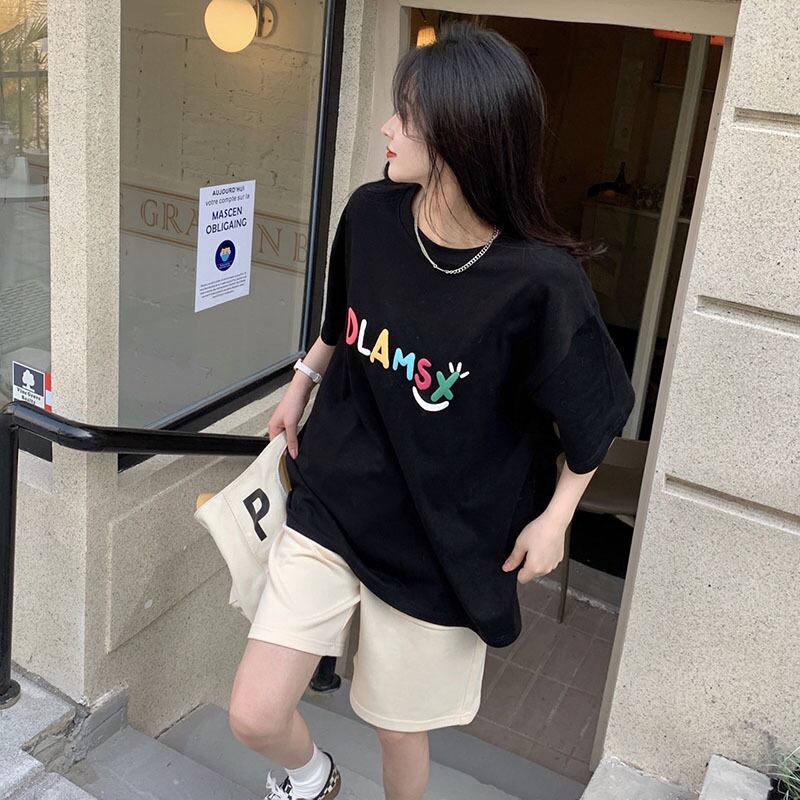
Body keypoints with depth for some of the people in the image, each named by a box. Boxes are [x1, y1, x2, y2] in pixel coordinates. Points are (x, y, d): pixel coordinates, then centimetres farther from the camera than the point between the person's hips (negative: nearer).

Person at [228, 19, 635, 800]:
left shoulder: (538, 281, -25)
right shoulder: (370, 215, -10)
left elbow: (595, 411, -8)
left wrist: (555, 517, -5)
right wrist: (303, 382, 16)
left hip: (442, 545, -3)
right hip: (330, 508, 4)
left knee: (400, 730, 17)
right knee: (255, 716, 4)